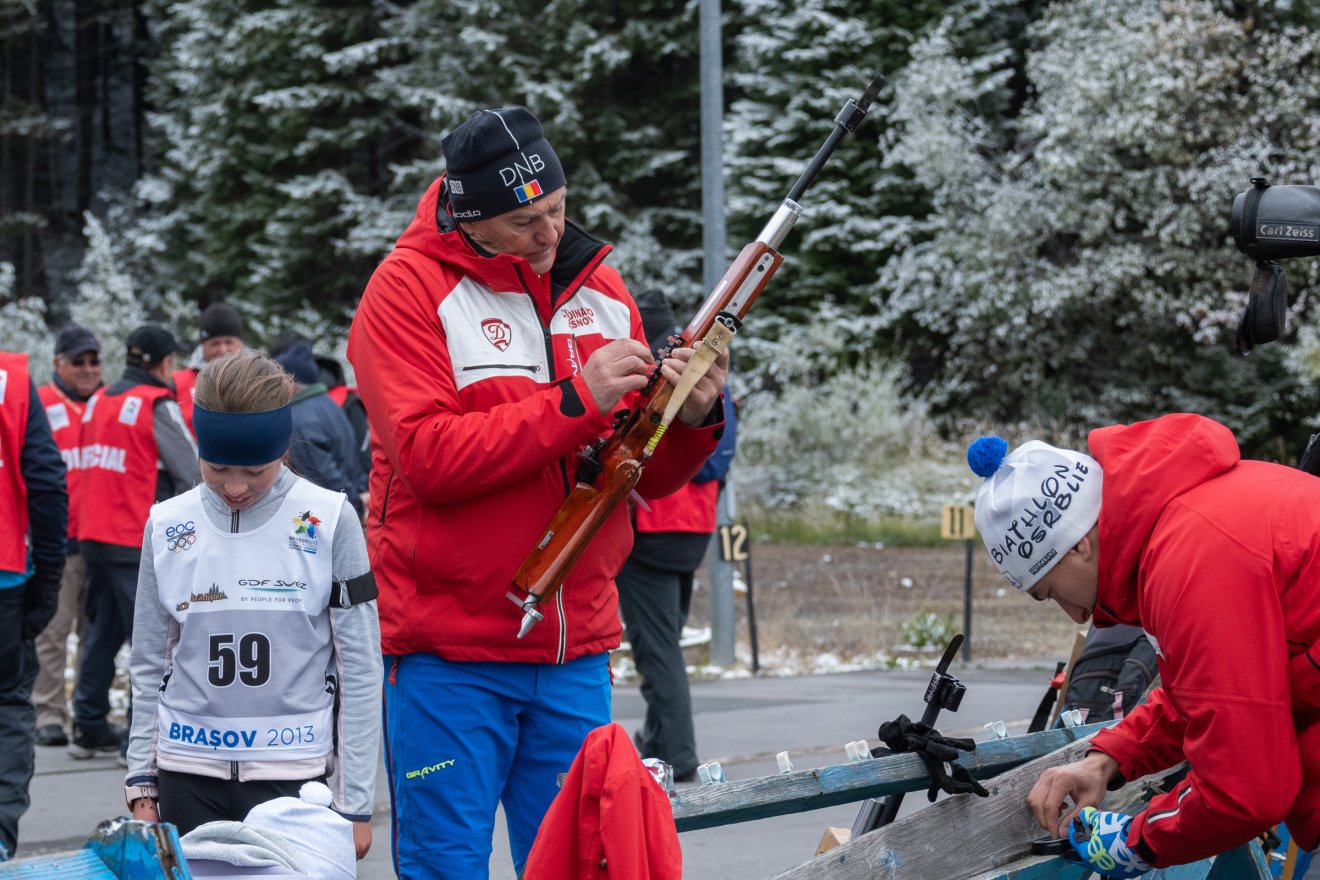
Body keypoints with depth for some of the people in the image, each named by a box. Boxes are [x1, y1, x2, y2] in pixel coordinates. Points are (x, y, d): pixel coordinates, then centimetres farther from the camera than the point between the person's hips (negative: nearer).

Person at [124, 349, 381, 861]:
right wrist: (141, 785, 9)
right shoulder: (168, 527, 4)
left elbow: (360, 667, -1)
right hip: (187, 771, 2)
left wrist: (356, 804, -3)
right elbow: (150, 666, 12)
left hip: (292, 774, -2)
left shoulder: (328, 522, -3)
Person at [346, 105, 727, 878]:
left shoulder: (599, 289, 11)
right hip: (451, 652, -5)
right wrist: (575, 402, -19)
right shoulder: (411, 287, -5)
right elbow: (429, 457, -17)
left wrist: (690, 421, -8)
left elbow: (646, 474, 14)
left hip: (576, 651, 5)